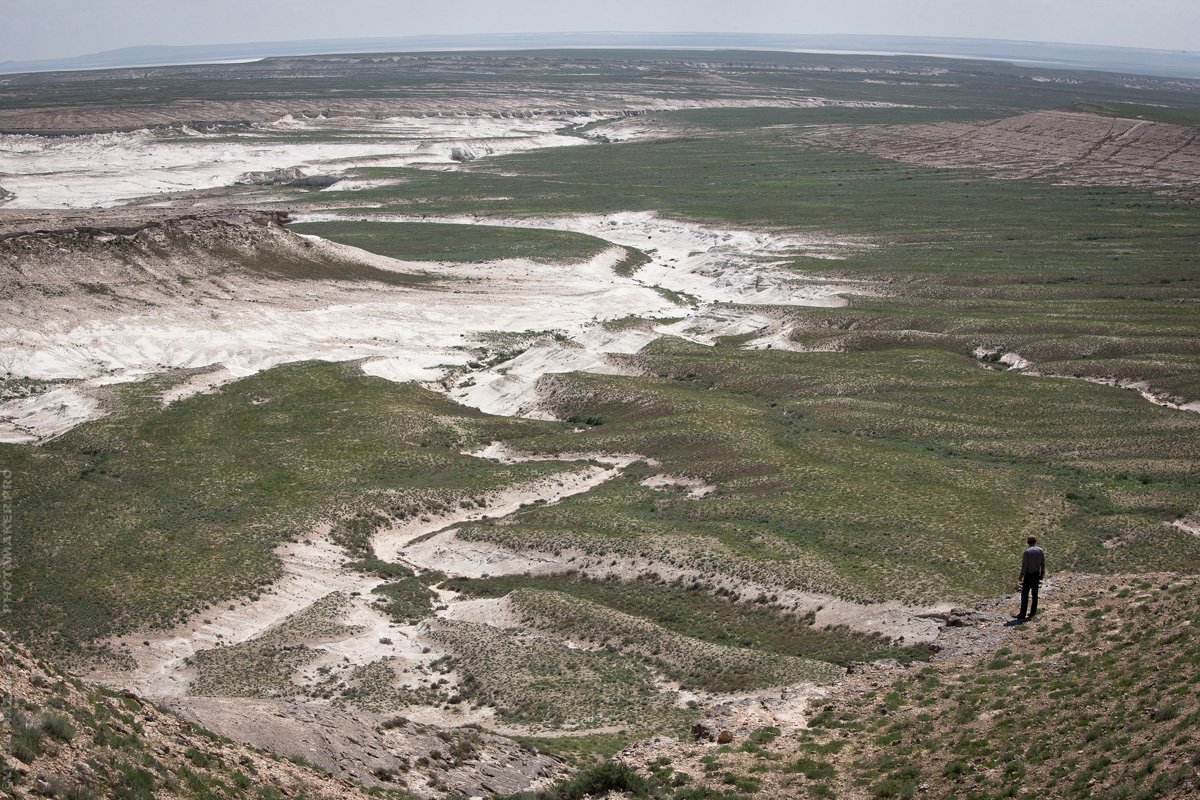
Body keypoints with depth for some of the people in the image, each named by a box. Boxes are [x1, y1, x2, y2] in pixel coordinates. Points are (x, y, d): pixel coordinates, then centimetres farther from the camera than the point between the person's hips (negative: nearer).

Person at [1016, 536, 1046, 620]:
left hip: (1028, 575, -6)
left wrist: (1021, 577, -11)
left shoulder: (1027, 551, -17)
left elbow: (1024, 565, -17)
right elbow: (1043, 564, 5)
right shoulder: (1040, 550, -1)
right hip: (1037, 574, 6)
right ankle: (1033, 612, 21)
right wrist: (1042, 574, 16)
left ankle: (1022, 614, -1)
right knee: (1034, 593, 15)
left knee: (1025, 595, -1)